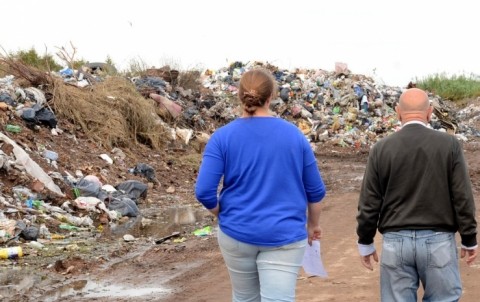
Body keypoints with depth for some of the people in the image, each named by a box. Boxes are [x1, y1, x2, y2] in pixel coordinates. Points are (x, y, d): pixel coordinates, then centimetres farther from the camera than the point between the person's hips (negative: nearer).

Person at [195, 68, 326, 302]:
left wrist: (223, 215, 8)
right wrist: (313, 224, 20)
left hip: (237, 233, 1)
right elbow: (315, 190, 4)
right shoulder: (293, 134, -2)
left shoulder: (223, 136, -5)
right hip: (284, 236, -1)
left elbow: (204, 191, -11)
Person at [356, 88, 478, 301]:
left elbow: (369, 203, 1)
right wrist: (469, 240, 6)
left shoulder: (381, 149, -1)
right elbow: (462, 198, -4)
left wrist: (365, 242, 12)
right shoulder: (449, 145, -4)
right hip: (438, 240, -1)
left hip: (395, 241, 1)